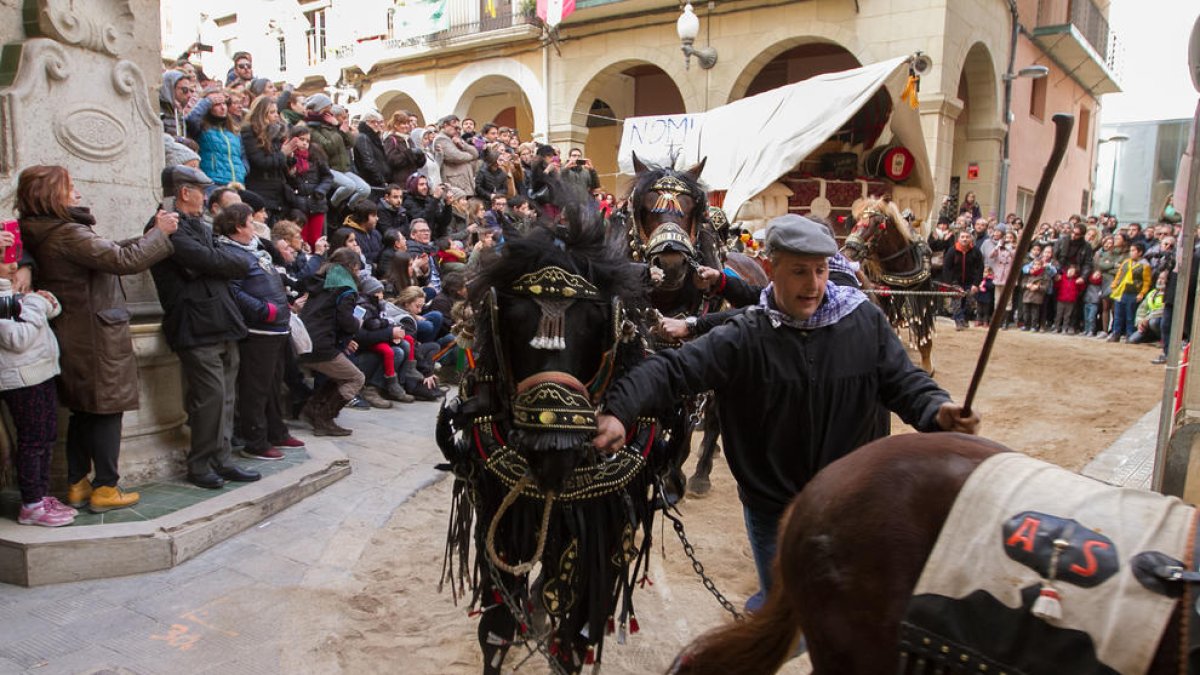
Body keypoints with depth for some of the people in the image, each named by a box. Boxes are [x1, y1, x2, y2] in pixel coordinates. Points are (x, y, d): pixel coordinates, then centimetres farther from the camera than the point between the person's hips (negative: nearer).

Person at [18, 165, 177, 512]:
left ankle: (77, 485, 25)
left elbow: (108, 253, 10)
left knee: (83, 412, 17)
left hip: (72, 337, 9)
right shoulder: (68, 234, -20)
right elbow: (123, 259, -25)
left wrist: (151, 234, 7)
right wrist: (160, 232, -12)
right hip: (96, 338, -9)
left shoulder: (41, 234, 10)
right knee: (107, 411, 1)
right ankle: (105, 488, 8)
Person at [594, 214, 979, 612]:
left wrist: (937, 411, -26)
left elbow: (904, 381, -4)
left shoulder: (866, 321, -8)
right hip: (773, 511, -2)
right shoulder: (743, 337, -15)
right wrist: (618, 411, -37)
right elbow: (672, 371, -22)